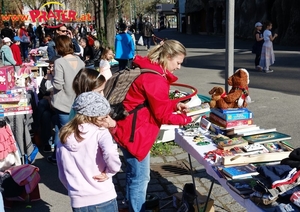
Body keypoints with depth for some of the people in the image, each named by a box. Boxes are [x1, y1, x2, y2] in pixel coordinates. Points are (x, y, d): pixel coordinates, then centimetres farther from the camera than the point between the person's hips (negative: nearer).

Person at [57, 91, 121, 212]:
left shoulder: (63, 138, 6)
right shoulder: (100, 132, -9)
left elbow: (62, 175, 12)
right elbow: (110, 155, -29)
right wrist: (109, 172, -12)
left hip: (78, 202, 4)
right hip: (104, 199, -3)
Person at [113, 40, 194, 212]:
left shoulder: (149, 70, 8)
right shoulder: (155, 80, -23)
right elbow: (163, 116, -16)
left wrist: (175, 104, 7)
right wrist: (186, 119, -4)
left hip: (131, 128, 11)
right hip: (132, 131, -11)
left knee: (135, 174, 23)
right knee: (140, 177, 3)